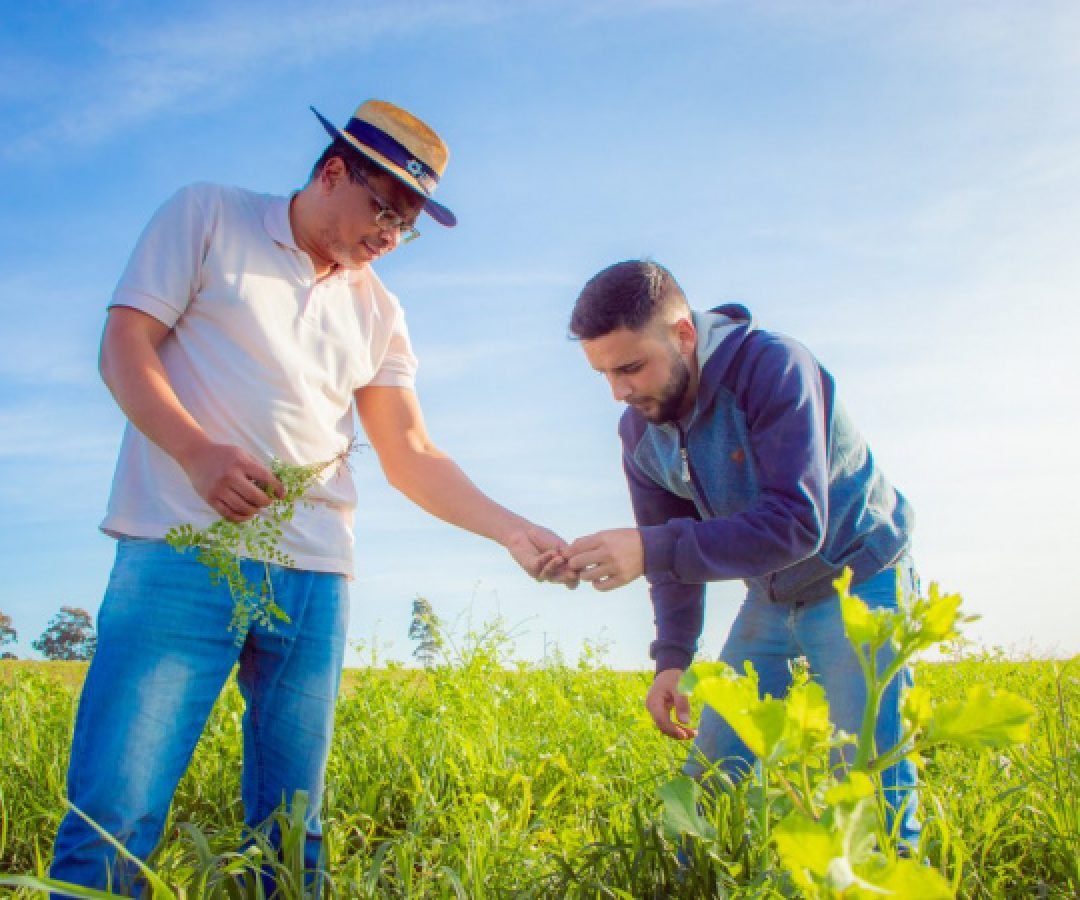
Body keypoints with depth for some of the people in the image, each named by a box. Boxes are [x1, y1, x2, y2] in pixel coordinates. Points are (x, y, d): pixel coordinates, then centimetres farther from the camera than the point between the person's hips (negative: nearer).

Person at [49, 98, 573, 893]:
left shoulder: (377, 311, 19)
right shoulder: (208, 215, 9)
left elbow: (411, 456, 16)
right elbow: (124, 344, 0)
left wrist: (514, 531, 3)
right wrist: (198, 450, -18)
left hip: (314, 577, 5)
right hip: (184, 552, -4)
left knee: (293, 826, 5)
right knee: (116, 813, -10)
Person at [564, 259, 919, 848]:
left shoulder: (772, 367, -29)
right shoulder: (639, 430, -8)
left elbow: (797, 524, -36)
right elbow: (673, 546, 1)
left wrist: (652, 550, -44)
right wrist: (671, 660, -10)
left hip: (857, 579, -5)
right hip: (770, 597, 6)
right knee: (709, 778, 4)